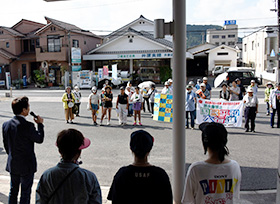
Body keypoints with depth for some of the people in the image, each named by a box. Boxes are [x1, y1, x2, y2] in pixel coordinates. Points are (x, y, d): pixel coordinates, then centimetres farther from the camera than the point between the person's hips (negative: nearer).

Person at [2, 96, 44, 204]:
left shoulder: (6, 124, -4)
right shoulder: (28, 126, -25)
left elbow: (6, 144, 6)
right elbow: (40, 139, -11)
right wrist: (40, 124, 0)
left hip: (12, 164, 6)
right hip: (27, 165, -6)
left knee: (13, 191, 21)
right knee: (25, 192, 10)